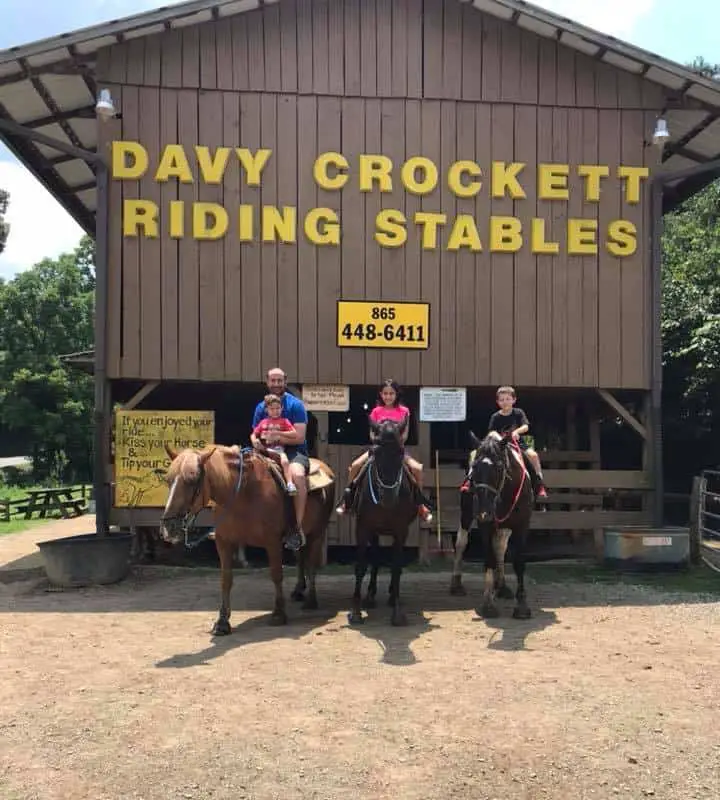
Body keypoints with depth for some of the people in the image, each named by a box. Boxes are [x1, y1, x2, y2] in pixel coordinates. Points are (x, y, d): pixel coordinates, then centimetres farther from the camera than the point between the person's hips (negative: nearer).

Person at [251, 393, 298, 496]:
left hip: (278, 449, -3)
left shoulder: (284, 421, 8)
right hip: (264, 449, 3)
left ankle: (290, 483, -35)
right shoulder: (263, 422, 17)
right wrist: (254, 440, -6)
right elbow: (253, 434, 18)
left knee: (285, 461, -30)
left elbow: (294, 434, -4)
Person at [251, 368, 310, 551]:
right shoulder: (261, 407, 14)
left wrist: (276, 435, -15)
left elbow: (299, 437, -9)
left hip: (294, 452, -5)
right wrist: (256, 441, -8)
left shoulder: (295, 404, -1)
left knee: (297, 474, -38)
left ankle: (298, 529, -31)